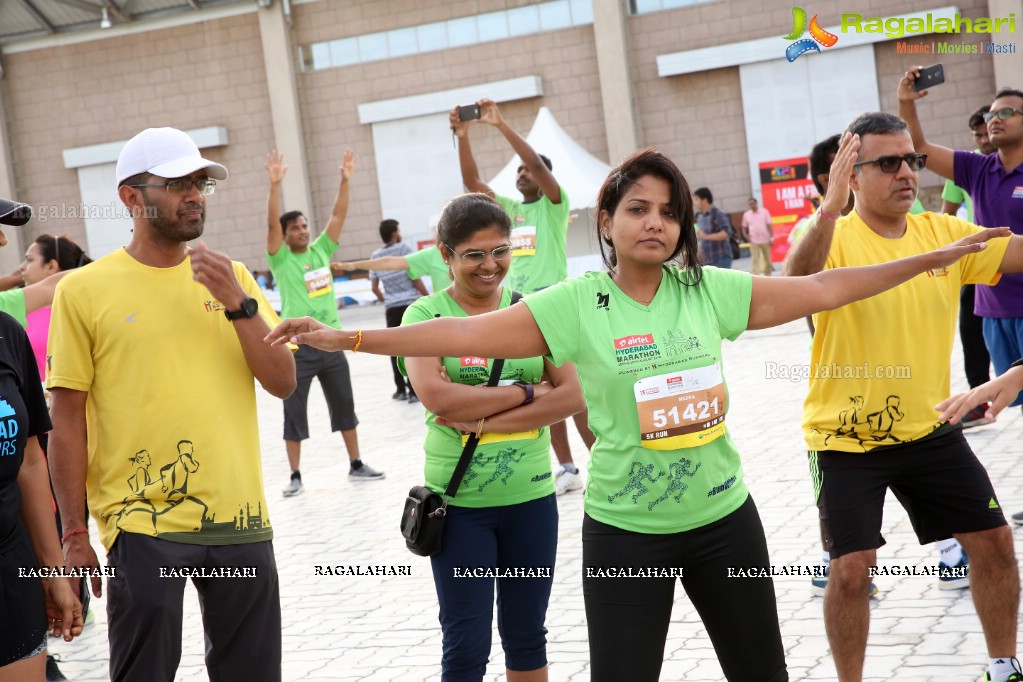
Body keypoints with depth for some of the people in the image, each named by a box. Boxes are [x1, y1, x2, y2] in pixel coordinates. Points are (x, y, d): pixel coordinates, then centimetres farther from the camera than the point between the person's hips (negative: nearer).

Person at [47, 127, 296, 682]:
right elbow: (67, 419, -2)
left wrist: (237, 303, -11)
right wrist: (74, 533, -4)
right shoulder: (84, 290, -3)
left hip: (240, 518, 4)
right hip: (142, 524, -3)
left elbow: (282, 382, 2)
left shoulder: (232, 277, 8)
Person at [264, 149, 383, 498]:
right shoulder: (281, 259, -5)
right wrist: (275, 184, -28)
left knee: (344, 406, 11)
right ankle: (295, 476, 10)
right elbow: (272, 223, -18)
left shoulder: (321, 250, 7)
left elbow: (338, 215, 2)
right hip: (298, 346, -4)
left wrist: (345, 180, -8)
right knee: (294, 413, 2)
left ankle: (356, 465, 22)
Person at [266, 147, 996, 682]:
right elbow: (462, 333, -13)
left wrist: (931, 259, 6)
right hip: (625, 529, -3)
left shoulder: (710, 290, -2)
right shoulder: (573, 306, -10)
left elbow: (822, 289, 4)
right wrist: (345, 338, -18)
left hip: (724, 517, 3)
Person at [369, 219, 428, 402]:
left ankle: (401, 389, 16)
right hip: (411, 304, -4)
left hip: (392, 308, 4)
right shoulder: (404, 249, -5)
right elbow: (415, 278, -10)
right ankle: (414, 390, -5)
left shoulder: (375, 256, 7)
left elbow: (375, 287, 9)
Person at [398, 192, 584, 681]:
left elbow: (572, 395, -8)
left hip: (531, 497, 3)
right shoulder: (425, 315, -5)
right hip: (458, 501, -3)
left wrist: (482, 418, -16)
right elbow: (437, 397, -20)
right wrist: (525, 391, -13)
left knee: (526, 636, 15)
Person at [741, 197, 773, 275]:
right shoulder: (746, 214, 4)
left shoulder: (764, 212, 0)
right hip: (753, 241, 0)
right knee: (755, 260, -7)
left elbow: (769, 225, -1)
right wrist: (745, 235, -3)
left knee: (767, 259, 10)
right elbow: (744, 227, 15)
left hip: (765, 240, 0)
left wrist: (771, 238, -6)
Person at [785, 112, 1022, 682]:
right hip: (847, 438, -5)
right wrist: (830, 210, -52)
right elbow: (798, 283, -37)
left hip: (929, 429, 5)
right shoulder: (837, 238, -16)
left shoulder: (944, 232, 0)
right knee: (852, 569, -8)